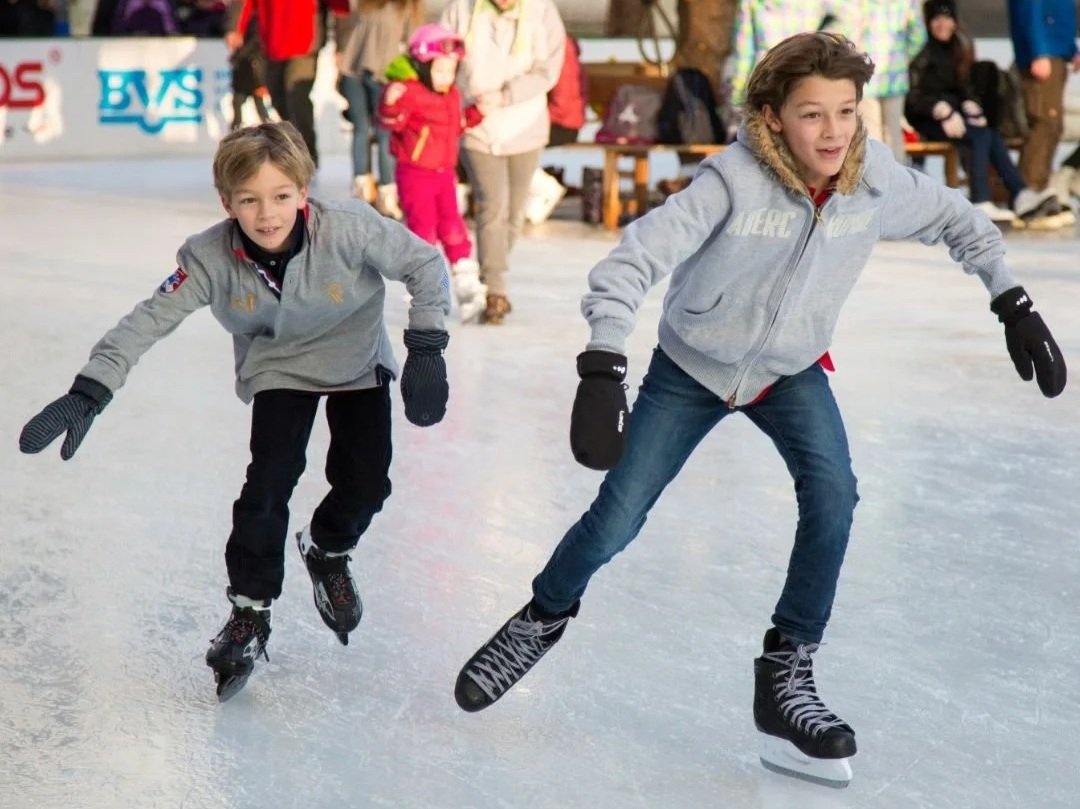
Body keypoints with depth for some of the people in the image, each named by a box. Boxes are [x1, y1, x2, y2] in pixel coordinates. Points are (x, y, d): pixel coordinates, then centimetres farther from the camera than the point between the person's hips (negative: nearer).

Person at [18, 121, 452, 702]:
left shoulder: (350, 230, -33)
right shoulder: (211, 258, -28)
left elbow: (425, 264, -21)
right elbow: (149, 320, -28)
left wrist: (425, 349, -25)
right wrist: (89, 392, -37)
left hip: (357, 362, 0)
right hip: (277, 369, 0)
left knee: (365, 481, -6)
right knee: (269, 480, -15)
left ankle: (327, 552, 28)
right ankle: (249, 611, 2)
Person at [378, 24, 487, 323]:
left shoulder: (452, 96, 9)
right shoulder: (409, 92, -16)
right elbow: (391, 122, -24)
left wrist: (476, 113, 12)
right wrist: (390, 104, -42)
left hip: (445, 173, 6)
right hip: (415, 174, -6)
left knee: (452, 227, 7)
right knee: (422, 228, -2)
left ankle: (468, 286, 11)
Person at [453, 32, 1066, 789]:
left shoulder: (878, 180, -21)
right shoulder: (735, 180, -33)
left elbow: (956, 219, 0)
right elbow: (631, 261, -37)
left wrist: (1012, 301, -4)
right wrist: (604, 370, -48)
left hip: (791, 371, 3)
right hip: (691, 368, -2)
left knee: (832, 495, -21)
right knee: (616, 520, 1)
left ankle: (786, 676, -6)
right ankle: (544, 618, 33)